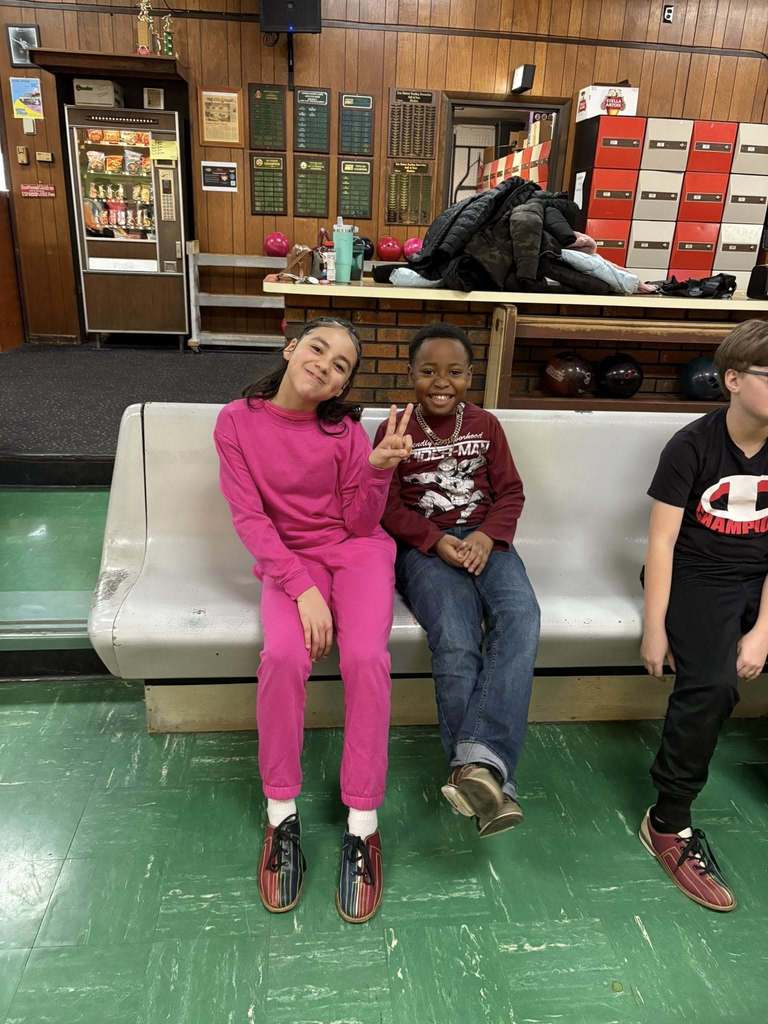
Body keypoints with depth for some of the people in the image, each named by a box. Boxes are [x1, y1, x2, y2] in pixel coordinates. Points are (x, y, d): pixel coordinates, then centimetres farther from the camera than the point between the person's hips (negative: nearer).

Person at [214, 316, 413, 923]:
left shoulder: (344, 429, -4)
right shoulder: (238, 422, -4)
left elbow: (361, 523, -2)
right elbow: (249, 517, -8)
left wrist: (379, 468, -21)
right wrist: (302, 588, -19)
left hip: (356, 551, 1)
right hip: (287, 557, 0)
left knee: (366, 656, -27)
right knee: (284, 655, -29)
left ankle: (363, 825, -11)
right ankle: (282, 814, -8)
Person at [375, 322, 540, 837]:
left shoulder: (486, 424, 13)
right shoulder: (396, 430, 6)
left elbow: (510, 492, 10)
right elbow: (387, 506, 1)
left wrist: (488, 536, -10)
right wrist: (437, 541, -15)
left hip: (485, 539, 3)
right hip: (424, 546, -2)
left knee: (520, 617, -30)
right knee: (455, 642, -30)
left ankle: (480, 758, -39)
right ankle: (491, 777, -27)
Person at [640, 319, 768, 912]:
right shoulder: (693, 446, -11)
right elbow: (662, 541, -11)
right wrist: (655, 628, -15)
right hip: (697, 576, -5)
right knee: (712, 683, -27)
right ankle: (667, 823, -9)